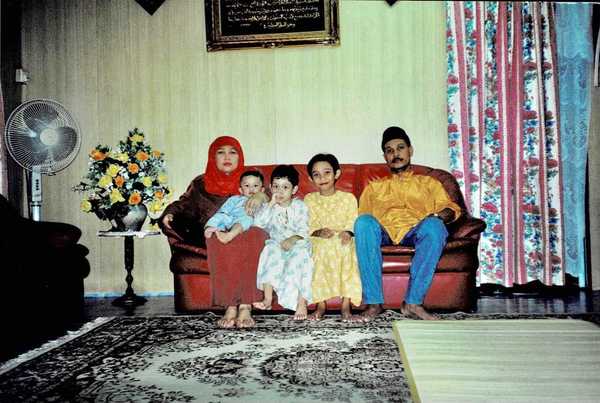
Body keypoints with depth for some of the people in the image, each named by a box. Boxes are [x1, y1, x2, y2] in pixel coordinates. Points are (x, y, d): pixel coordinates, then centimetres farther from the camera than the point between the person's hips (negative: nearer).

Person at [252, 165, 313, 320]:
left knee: (300, 254, -33)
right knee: (270, 250, -30)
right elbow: (258, 223, -9)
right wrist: (272, 204, -12)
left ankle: (302, 302, -34)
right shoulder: (269, 207, 10)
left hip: (297, 244, -2)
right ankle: (268, 298, -33)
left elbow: (303, 229, -6)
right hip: (277, 244, 2)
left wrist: (292, 239, -26)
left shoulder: (299, 206, 5)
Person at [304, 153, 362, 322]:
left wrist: (347, 232, -24)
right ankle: (321, 305, -24)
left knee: (347, 250, -34)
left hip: (342, 240, 0)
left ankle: (346, 306, -30)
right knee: (320, 251, -34)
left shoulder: (348, 198, 13)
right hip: (319, 240, 0)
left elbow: (352, 220, -1)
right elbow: (308, 224, 3)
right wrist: (319, 232, -20)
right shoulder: (309, 199, 15)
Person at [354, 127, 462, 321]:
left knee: (434, 225, -35)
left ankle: (413, 302, -33)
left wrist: (439, 215, -11)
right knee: (363, 222, -34)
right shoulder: (374, 186, 31)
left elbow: (450, 207, 14)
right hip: (383, 231, 1)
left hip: (415, 231, 0)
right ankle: (373, 302, -32)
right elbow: (362, 216, 18)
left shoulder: (428, 182, 30)